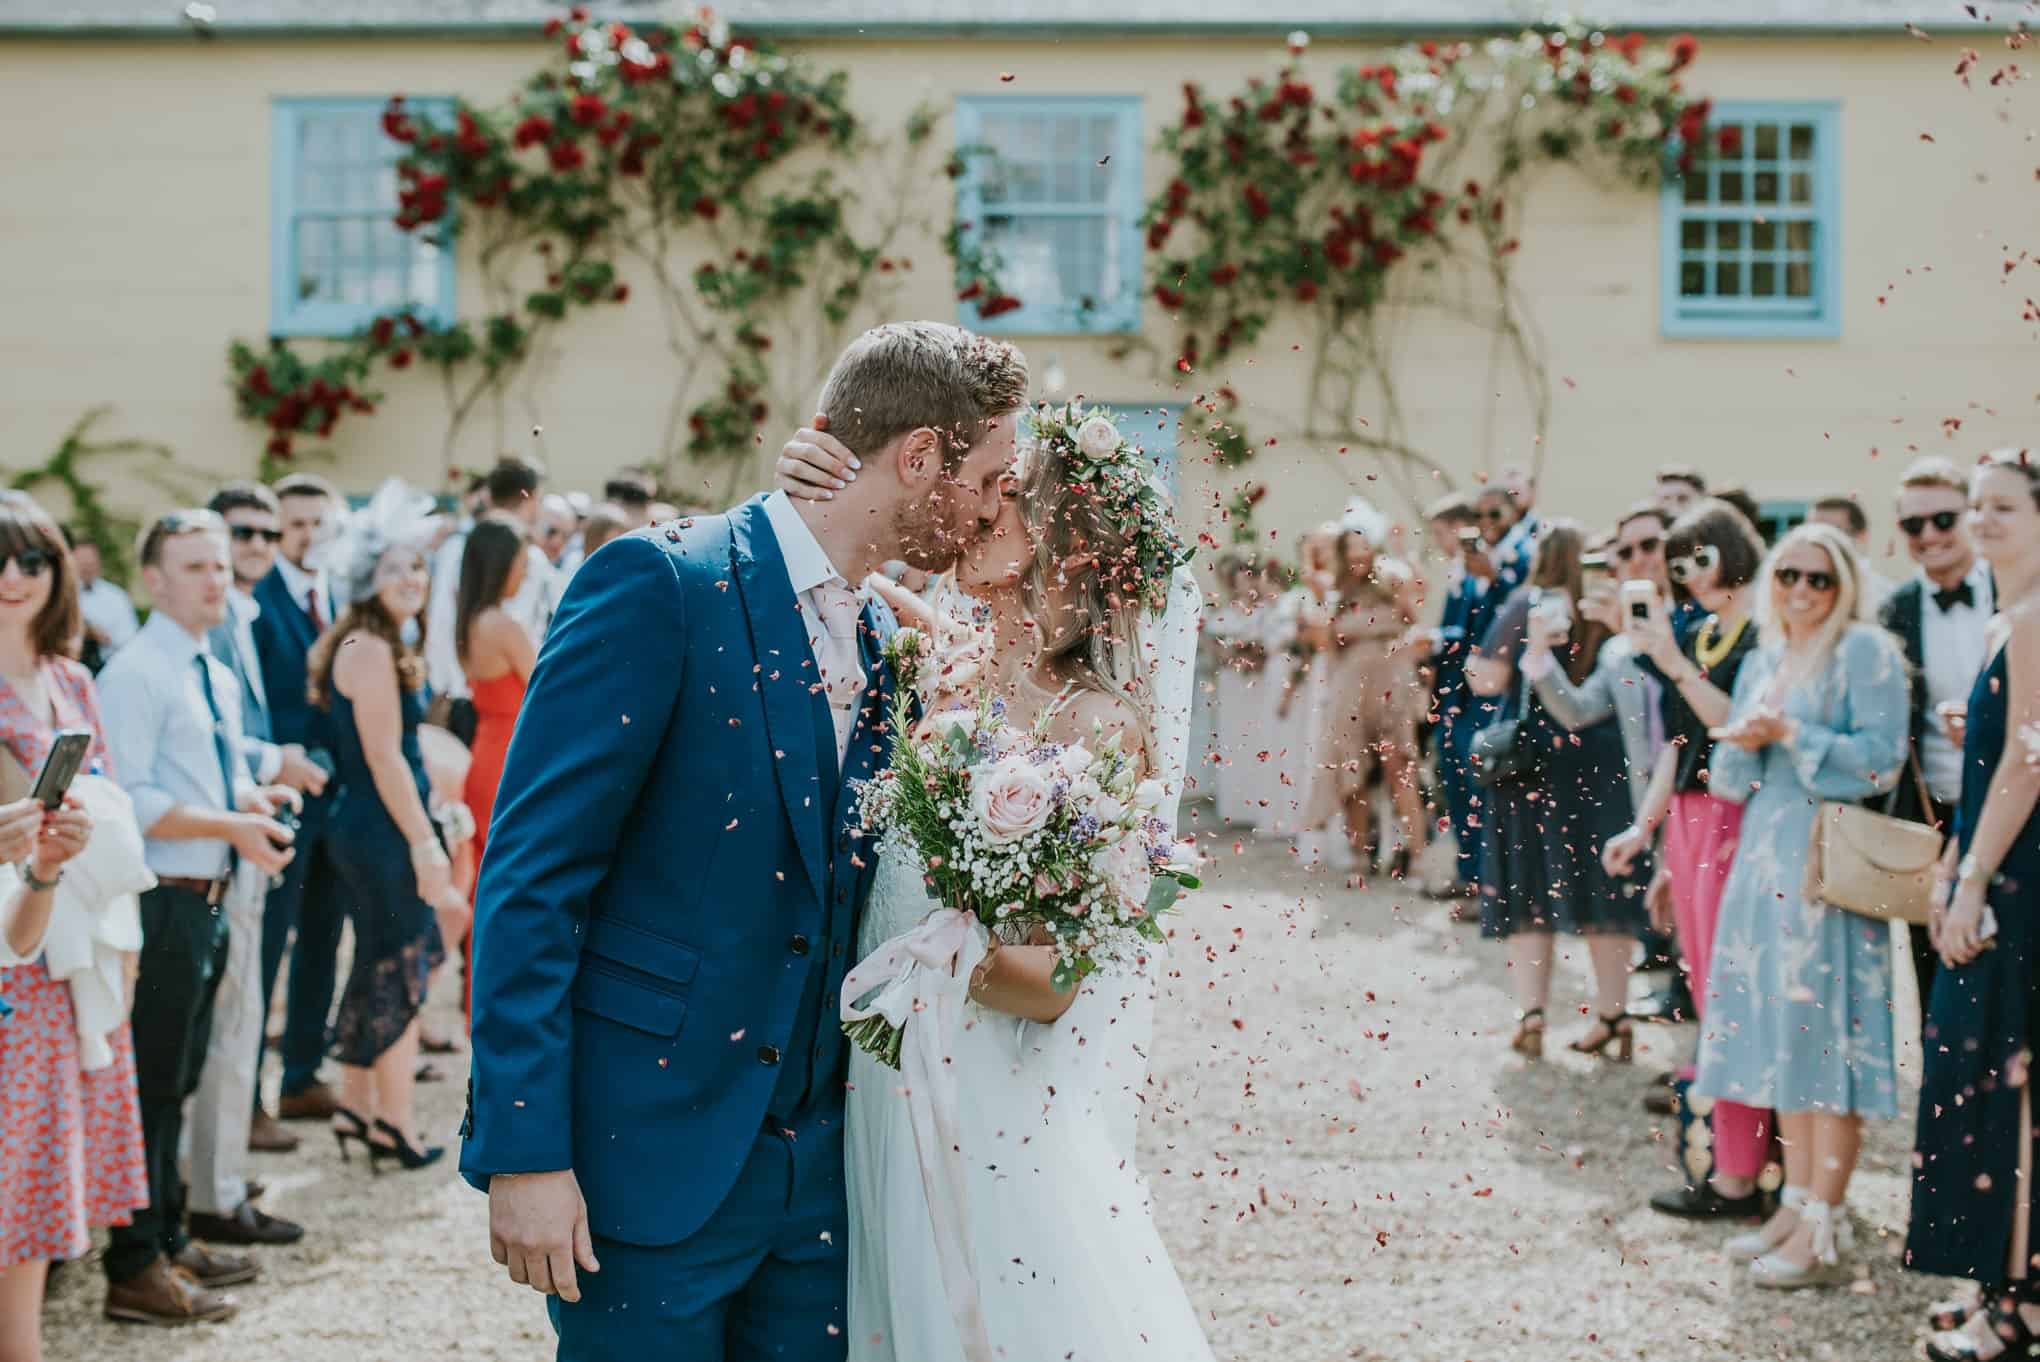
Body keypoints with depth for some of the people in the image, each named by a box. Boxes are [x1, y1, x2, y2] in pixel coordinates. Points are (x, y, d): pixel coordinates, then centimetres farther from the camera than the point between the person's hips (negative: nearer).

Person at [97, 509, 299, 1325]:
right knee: (149, 1086, -4)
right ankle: (136, 1272, 4)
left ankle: (169, 1241, 32)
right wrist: (233, 825, -20)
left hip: (207, 902, 9)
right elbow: (130, 802, -20)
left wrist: (254, 798, 3)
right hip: (162, 905, -9)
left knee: (180, 1082, 19)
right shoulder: (135, 674, -14)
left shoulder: (219, 679, 14)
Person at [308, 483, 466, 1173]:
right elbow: (384, 758, -20)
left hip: (369, 830, 10)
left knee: (379, 967, 16)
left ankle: (357, 1108, 26)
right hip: (383, 830, -10)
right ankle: (397, 1126, 9)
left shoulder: (376, 644, 13)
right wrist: (425, 843, -20)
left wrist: (426, 835, 18)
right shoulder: (370, 649, -17)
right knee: (398, 970, 0)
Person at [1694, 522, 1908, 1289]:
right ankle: (1798, 1202, 17)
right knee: (1781, 1033, 9)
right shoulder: (1762, 663, 17)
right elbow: (1730, 782, 17)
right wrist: (1743, 743, -4)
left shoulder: (1866, 652, -4)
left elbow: (1880, 761, -13)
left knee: (1826, 1033, -8)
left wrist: (1789, 735, -14)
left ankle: (1825, 1230, -5)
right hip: (1766, 860, 7)